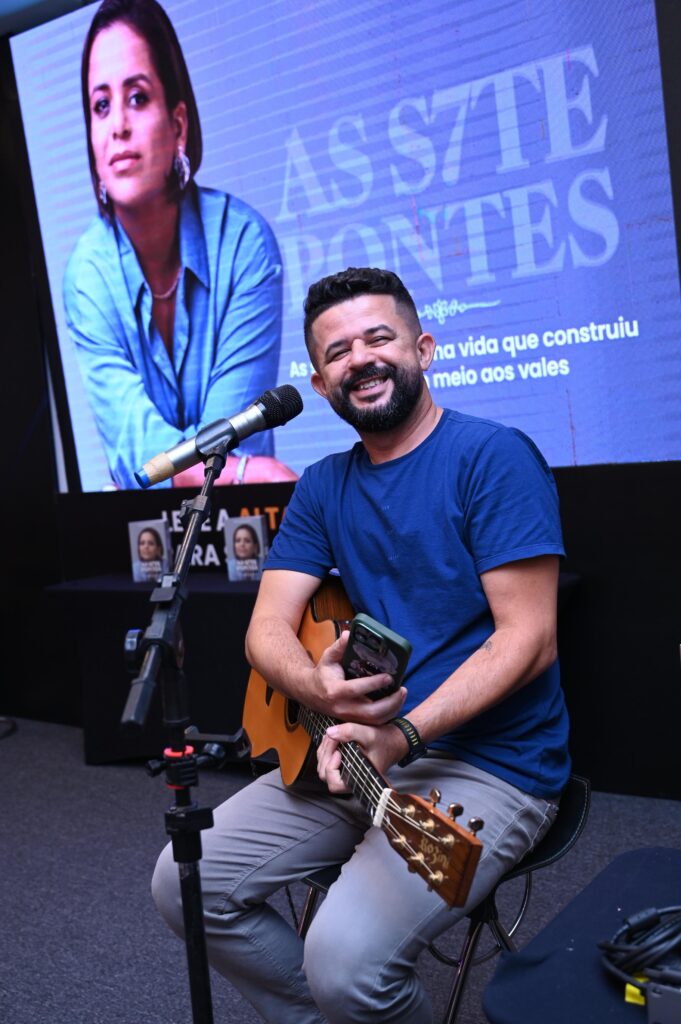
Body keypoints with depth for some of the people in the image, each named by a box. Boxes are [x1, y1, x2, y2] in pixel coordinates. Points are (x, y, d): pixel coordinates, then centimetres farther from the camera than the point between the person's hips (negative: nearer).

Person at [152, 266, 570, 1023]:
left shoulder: (492, 456, -11)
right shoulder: (324, 486, 9)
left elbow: (528, 639, -17)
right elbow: (268, 628, 2)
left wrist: (402, 734, -26)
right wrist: (319, 689, -21)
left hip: (489, 761, -6)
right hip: (361, 748, 7)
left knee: (345, 960, -26)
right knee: (185, 882, -2)